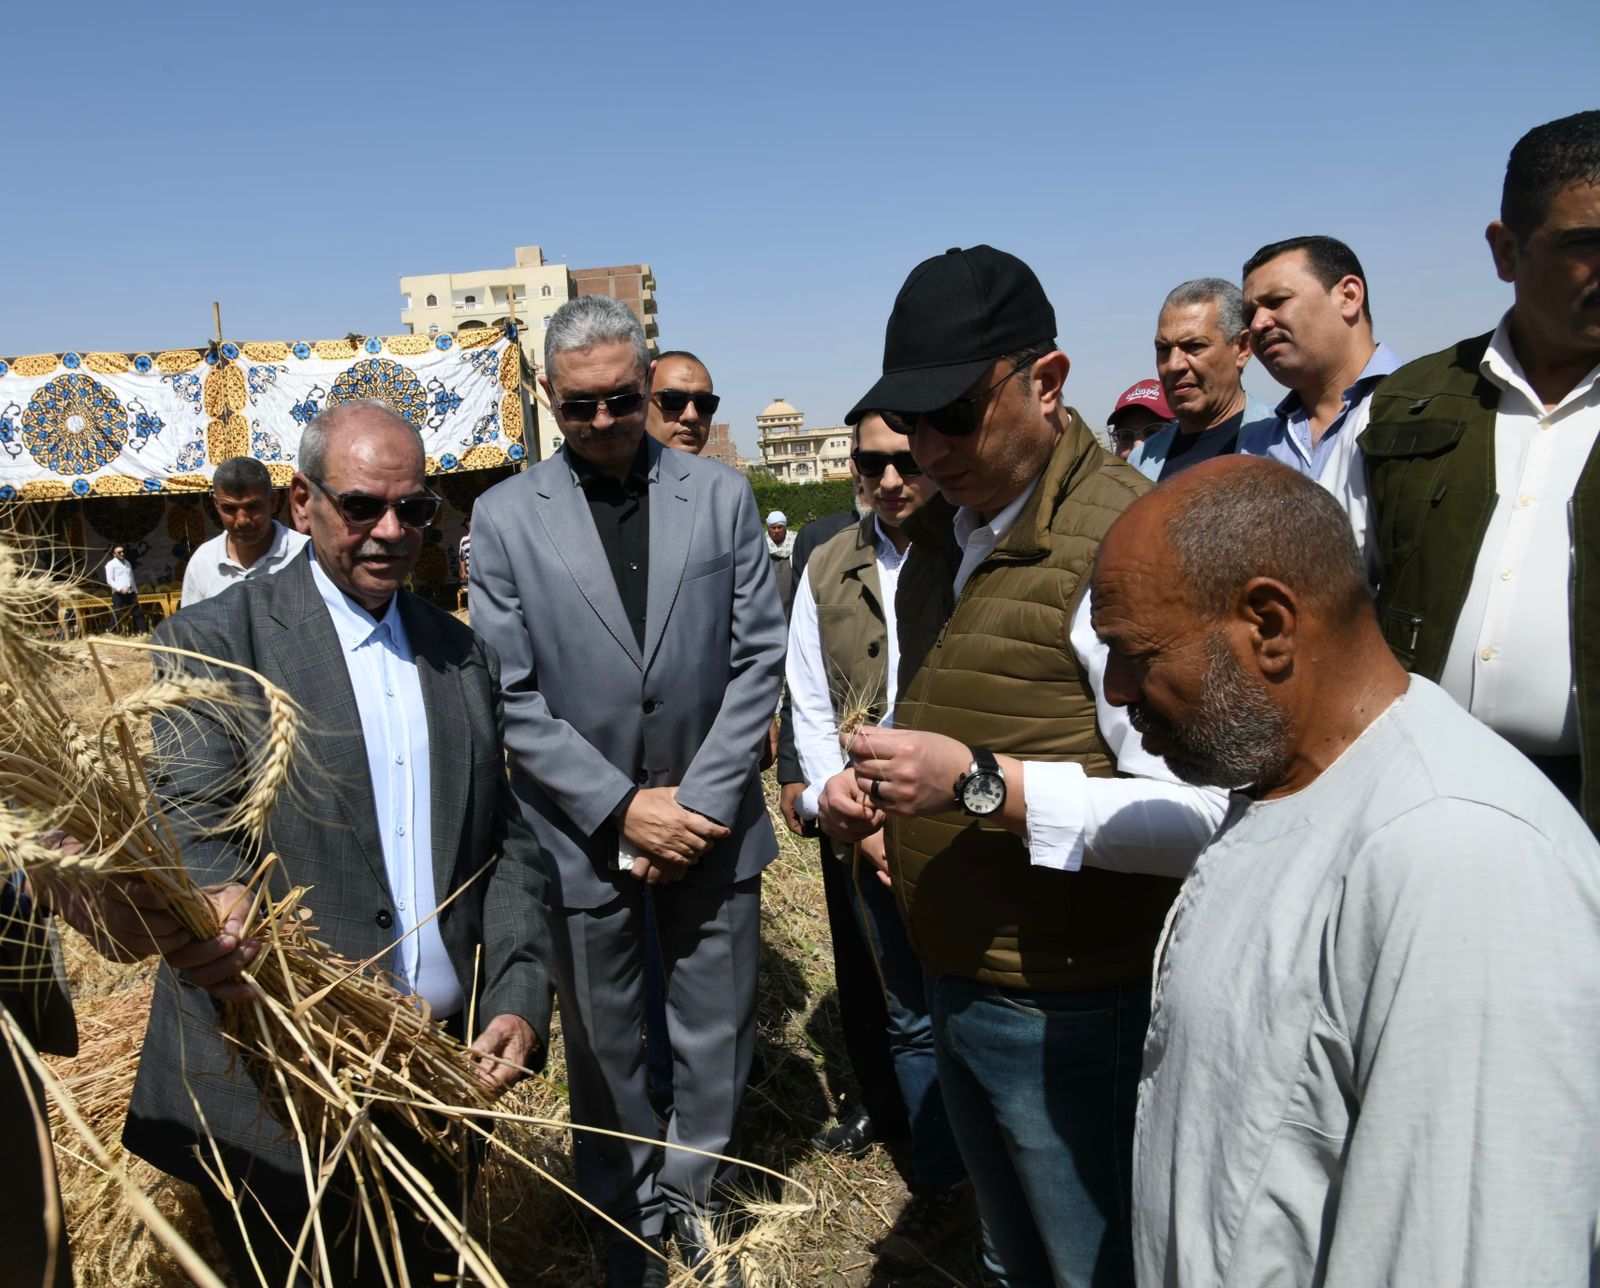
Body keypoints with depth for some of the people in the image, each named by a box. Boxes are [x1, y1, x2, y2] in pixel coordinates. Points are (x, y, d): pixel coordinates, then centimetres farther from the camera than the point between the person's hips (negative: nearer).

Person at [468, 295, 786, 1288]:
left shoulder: (722, 495, 0)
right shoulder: (507, 517, -4)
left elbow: (759, 660, -2)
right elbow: (511, 695, -7)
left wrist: (699, 802, -10)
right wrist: (624, 808, -13)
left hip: (711, 824, 1)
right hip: (584, 835, -1)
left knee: (719, 1043, 14)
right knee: (606, 1057, 15)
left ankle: (691, 1189, 42)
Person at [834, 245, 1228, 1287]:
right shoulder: (941, 538, 7)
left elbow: (1204, 816, -25)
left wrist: (984, 783, -31)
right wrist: (862, 793, 0)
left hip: (1072, 1016, -8)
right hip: (958, 993, 8)